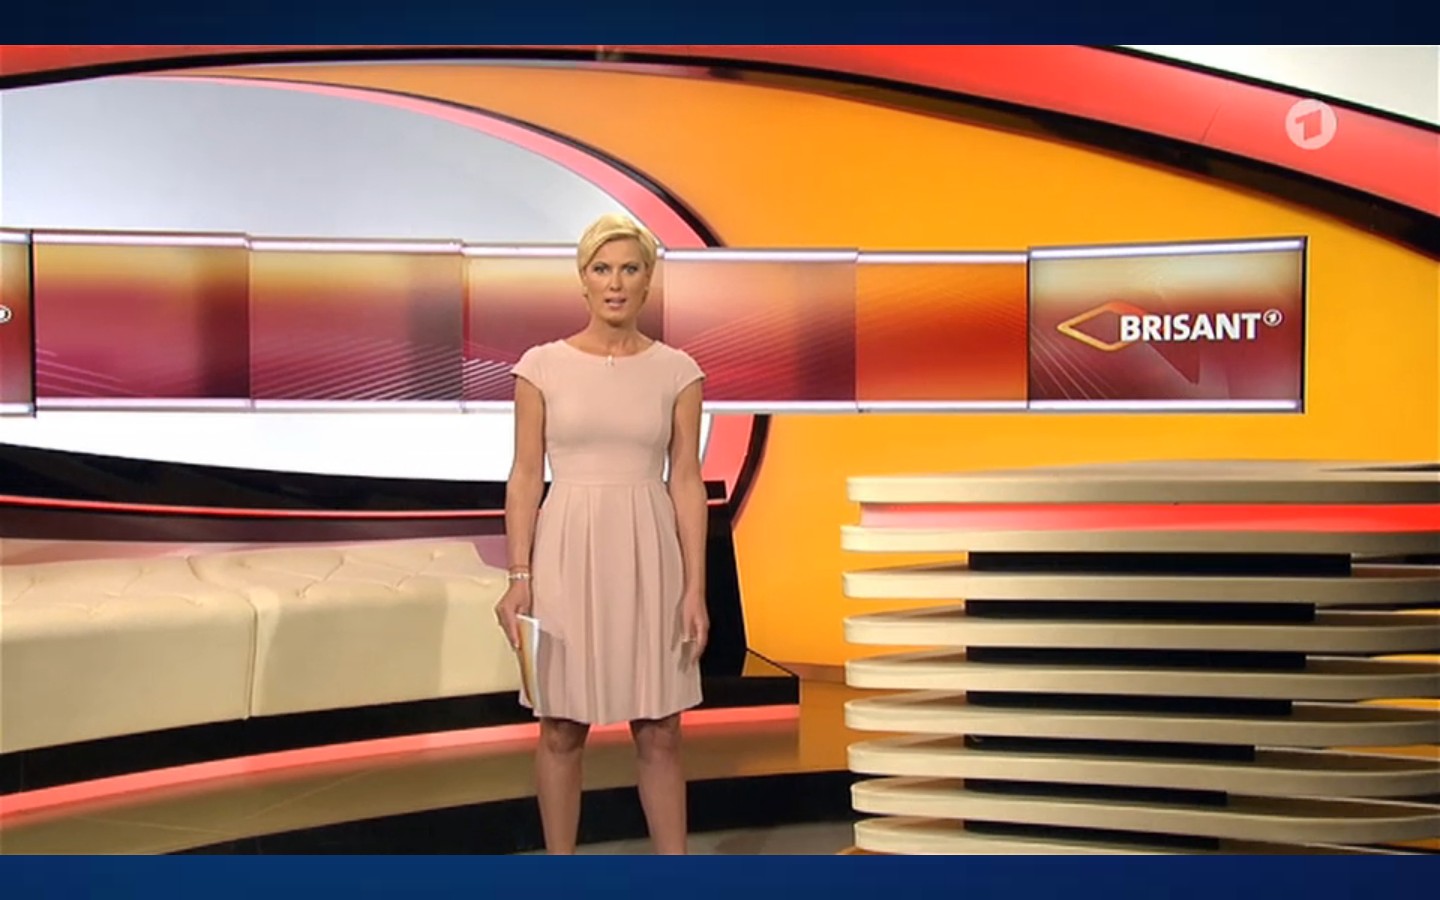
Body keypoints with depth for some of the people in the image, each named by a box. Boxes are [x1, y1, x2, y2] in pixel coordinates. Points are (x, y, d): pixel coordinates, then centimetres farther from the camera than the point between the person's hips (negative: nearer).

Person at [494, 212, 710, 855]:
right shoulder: (542, 366, -1)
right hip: (568, 554, 0)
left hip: (647, 558, 1)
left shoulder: (676, 371, 2)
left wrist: (695, 588, -4)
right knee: (561, 728, 9)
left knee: (659, 731, 7)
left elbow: (686, 482, 1)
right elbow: (525, 476, 0)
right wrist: (519, 577, -7)